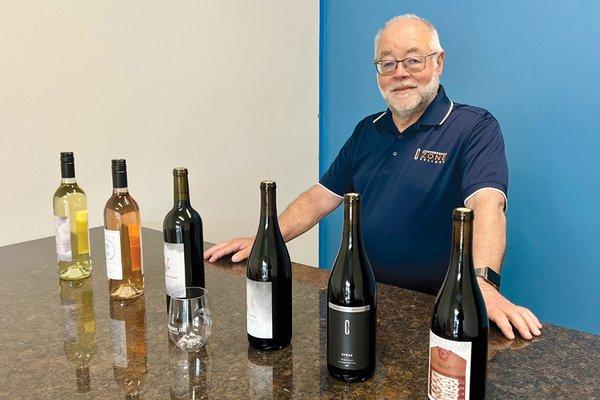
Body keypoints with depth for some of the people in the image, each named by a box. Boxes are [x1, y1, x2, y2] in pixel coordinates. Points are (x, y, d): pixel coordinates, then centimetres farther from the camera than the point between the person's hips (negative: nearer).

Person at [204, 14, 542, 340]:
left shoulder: (475, 128, -8)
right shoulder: (368, 132, 12)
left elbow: (487, 202, -24)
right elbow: (323, 196, 14)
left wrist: (482, 283, -41)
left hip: (434, 308, -4)